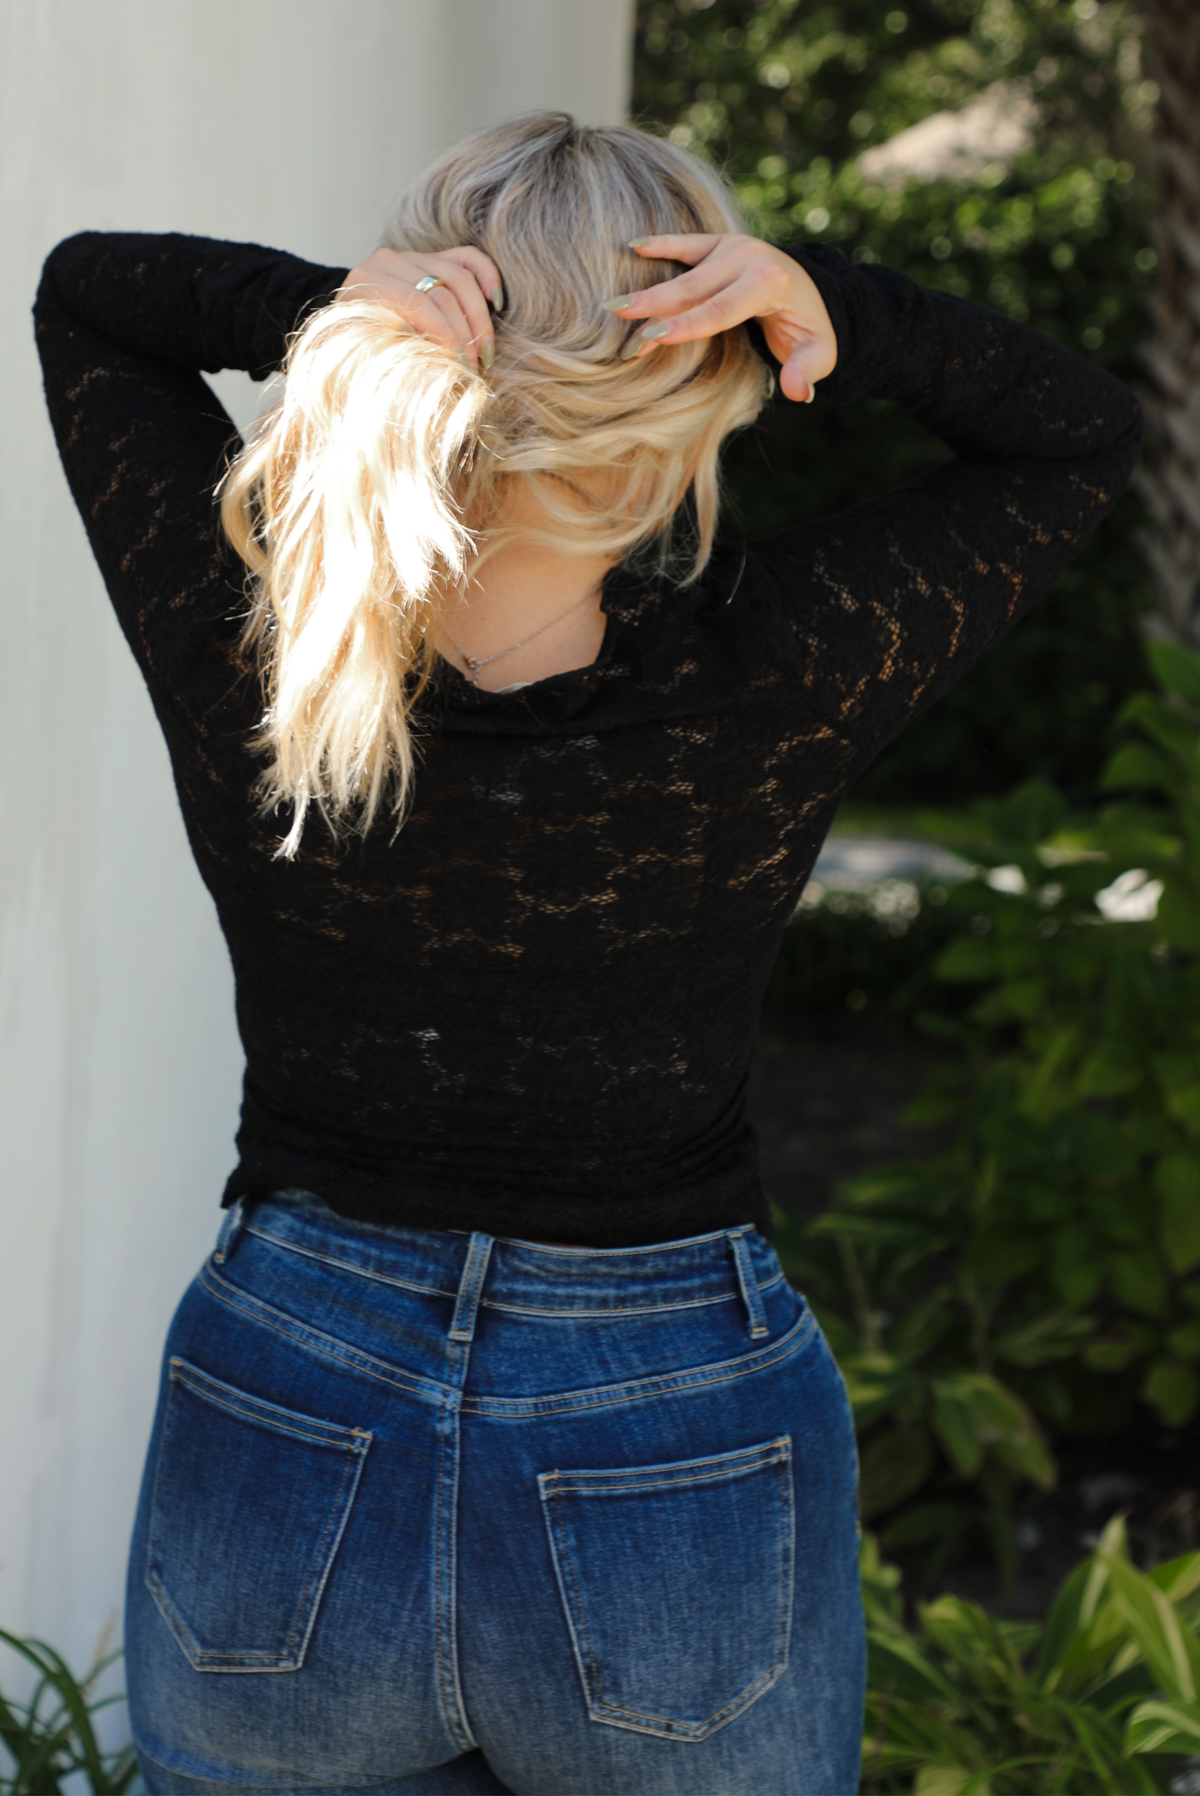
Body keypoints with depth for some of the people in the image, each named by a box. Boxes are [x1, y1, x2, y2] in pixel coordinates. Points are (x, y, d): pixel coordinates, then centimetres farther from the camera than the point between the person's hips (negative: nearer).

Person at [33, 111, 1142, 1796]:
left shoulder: (236, 655, -17)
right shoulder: (771, 682, -21)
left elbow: (86, 292, 2)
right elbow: (1086, 430, -3)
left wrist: (318, 311, -19)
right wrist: (829, 310, -21)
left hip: (279, 1463, 2)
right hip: (677, 1490, -1)